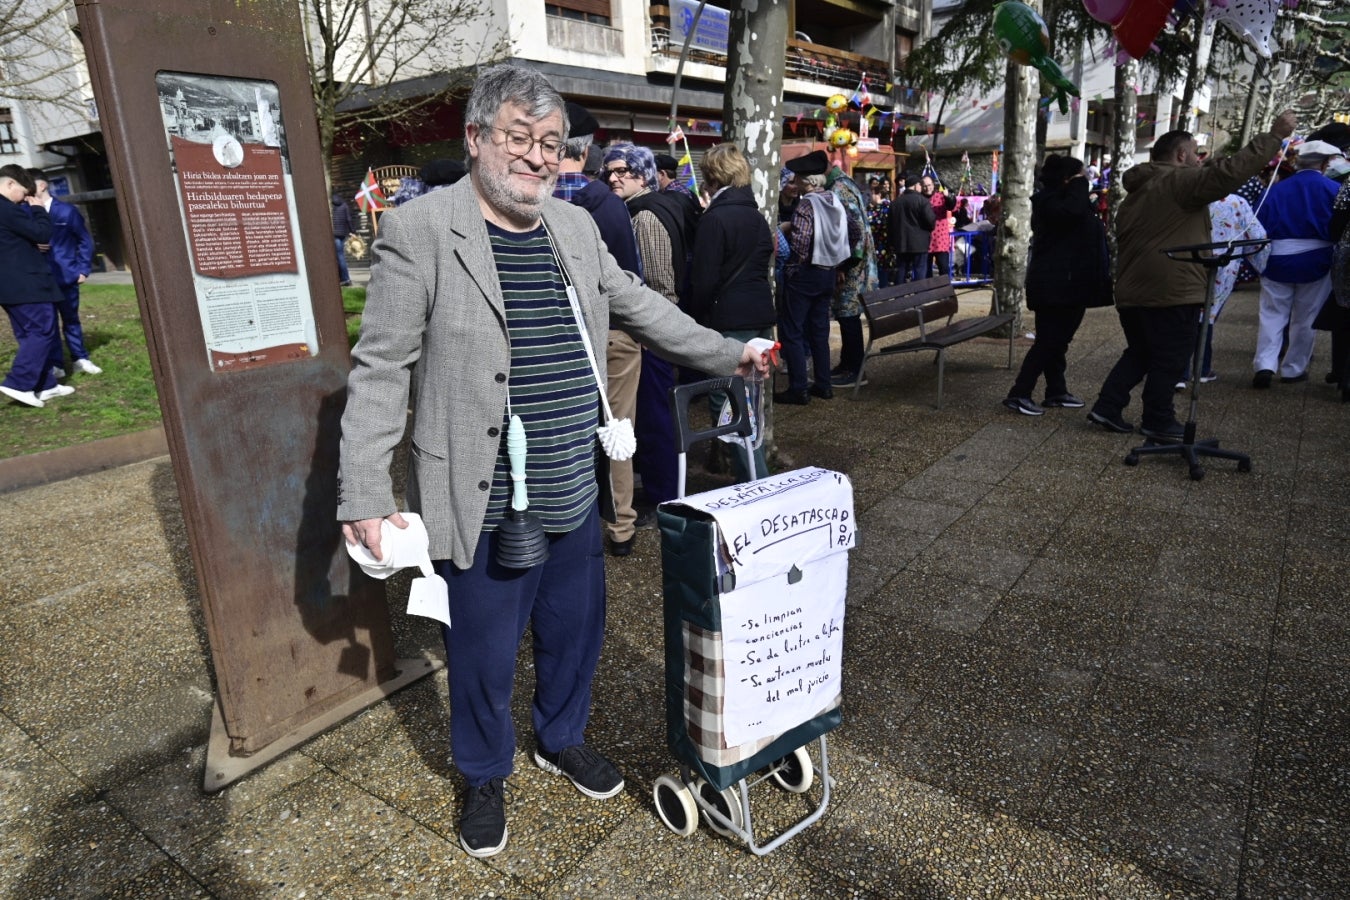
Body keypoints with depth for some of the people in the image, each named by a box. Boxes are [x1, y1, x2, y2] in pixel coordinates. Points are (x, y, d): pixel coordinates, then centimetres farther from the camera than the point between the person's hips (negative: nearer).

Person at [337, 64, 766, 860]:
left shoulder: (576, 226, 6)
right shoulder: (419, 232, -12)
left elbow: (636, 304, 18)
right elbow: (381, 370, -12)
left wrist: (726, 354, 19)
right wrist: (366, 495, -15)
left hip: (576, 497, 6)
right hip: (486, 510, -5)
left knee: (577, 631, 21)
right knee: (485, 658, 11)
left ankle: (562, 740, 49)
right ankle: (485, 778, 40)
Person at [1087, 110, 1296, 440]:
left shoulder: (1137, 191, 19)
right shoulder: (1180, 181, -8)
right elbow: (1229, 172, -20)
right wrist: (1274, 136, -13)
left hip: (1132, 291, 8)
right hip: (1171, 291, -8)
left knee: (1139, 353, 19)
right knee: (1168, 360, 3)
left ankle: (1107, 406, 12)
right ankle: (1158, 422, 11)